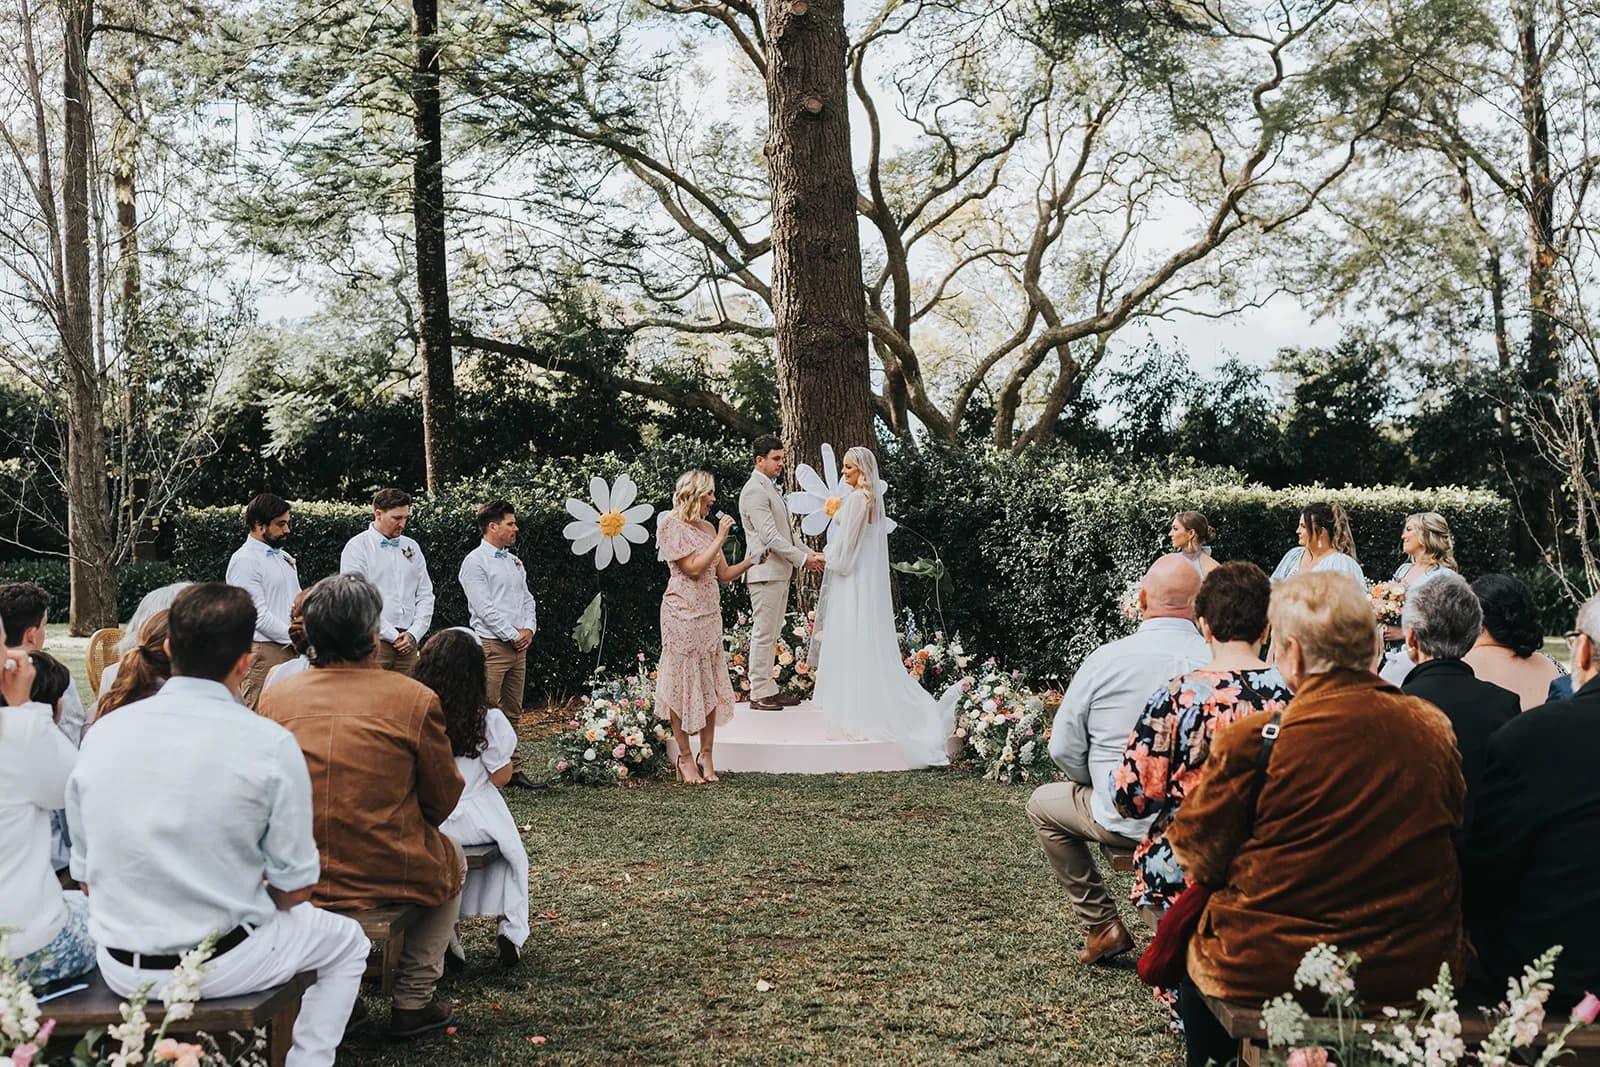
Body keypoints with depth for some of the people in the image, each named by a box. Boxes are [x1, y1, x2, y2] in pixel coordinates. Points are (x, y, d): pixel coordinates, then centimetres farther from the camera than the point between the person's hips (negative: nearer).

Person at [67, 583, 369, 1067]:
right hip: (221, 966, -4)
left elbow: (85, 876, 4)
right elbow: (294, 889, -10)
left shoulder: (103, 733, -5)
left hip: (120, 970, 5)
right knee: (346, 941, 23)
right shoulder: (270, 744, -16)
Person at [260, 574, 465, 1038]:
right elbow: (442, 800, -1)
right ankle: (412, 1002, 25)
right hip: (389, 877, -4)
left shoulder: (274, 696, -3)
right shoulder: (415, 699, -12)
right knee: (452, 860, 30)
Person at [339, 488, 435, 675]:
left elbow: (425, 595, 15)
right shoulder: (358, 547, -2)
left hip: (407, 642, 5)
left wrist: (414, 634, 1)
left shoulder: (412, 547, 16)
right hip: (373, 640, -5)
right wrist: (392, 636, -10)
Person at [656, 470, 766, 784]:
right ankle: (685, 758, 4)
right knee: (684, 684, -2)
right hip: (683, 614, -7)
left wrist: (750, 560, -1)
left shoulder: (707, 528, 14)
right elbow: (693, 567, -16)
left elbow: (723, 574, 13)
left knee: (710, 684, 5)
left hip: (710, 614, 7)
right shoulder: (673, 526, -7)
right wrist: (721, 538, -11)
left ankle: (706, 757, 9)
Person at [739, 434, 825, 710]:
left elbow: (785, 531, 21)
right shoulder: (755, 491, -14)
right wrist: (802, 559, -16)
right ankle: (759, 693, 0)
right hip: (766, 572, -10)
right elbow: (770, 536, -20)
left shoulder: (770, 488, 18)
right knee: (763, 633, -5)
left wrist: (808, 553, 9)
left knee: (771, 634, 13)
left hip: (780, 572, 10)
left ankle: (768, 688, 19)